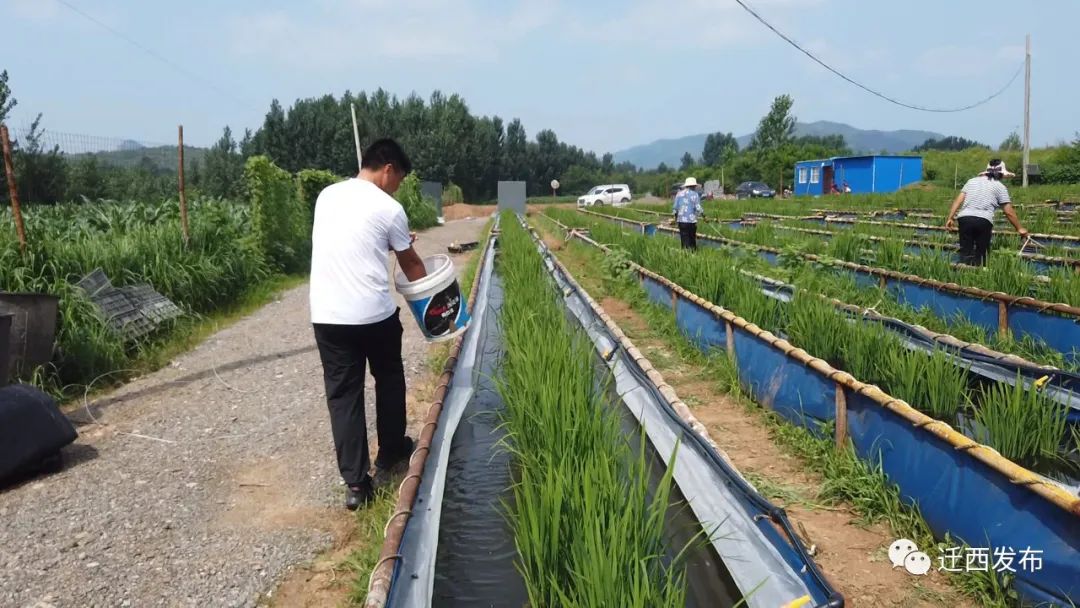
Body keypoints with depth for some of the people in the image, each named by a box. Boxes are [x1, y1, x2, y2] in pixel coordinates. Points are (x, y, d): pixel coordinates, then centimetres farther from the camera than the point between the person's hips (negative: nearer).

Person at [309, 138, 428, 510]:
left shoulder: (327, 195, 11)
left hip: (326, 315, 4)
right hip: (375, 314, -4)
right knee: (389, 380, 20)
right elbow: (411, 264, 7)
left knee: (343, 393, 6)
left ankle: (355, 482, 5)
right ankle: (390, 452, 35)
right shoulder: (388, 209, -4)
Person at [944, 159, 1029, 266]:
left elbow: (958, 200, 13)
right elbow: (1009, 212, 10)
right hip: (983, 221, -3)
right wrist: (1019, 228, 20)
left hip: (964, 218, 3)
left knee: (965, 253, 2)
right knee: (980, 254, 6)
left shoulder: (972, 181, 24)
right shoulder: (1000, 186, 14)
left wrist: (950, 218, 11)